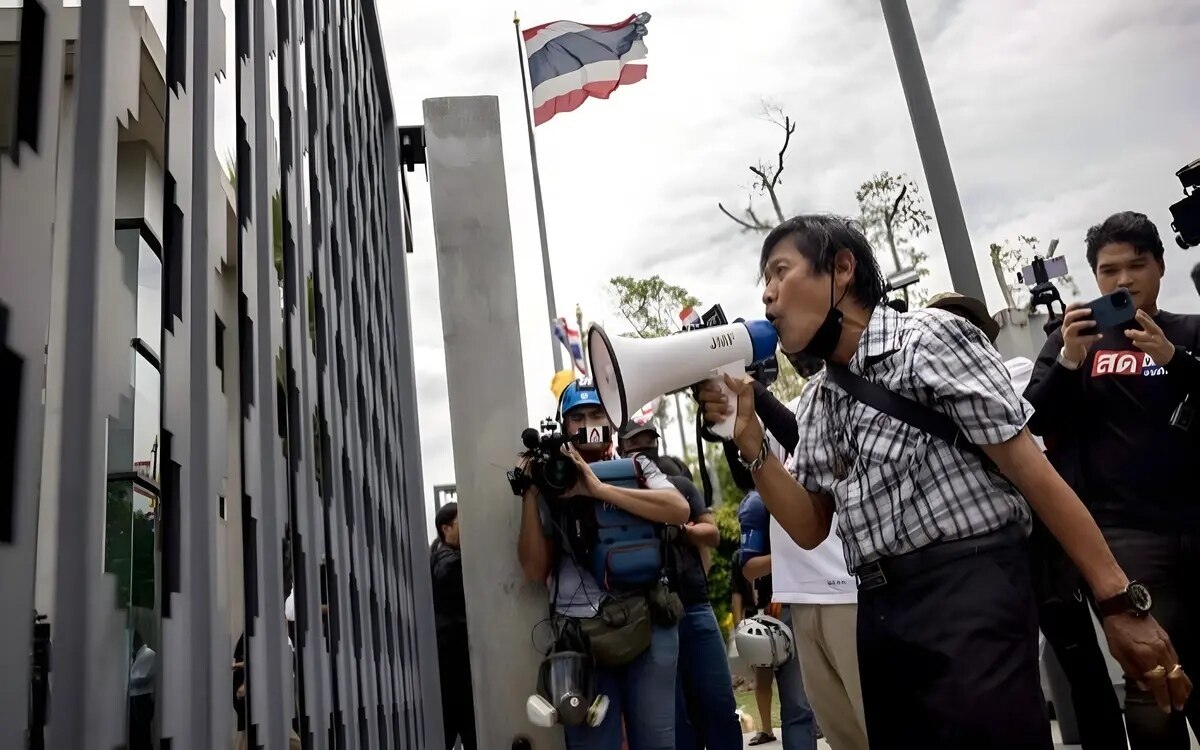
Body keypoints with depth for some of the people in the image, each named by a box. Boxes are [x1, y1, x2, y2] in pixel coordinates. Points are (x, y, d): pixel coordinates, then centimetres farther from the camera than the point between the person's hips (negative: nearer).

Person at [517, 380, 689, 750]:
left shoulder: (637, 467, 11)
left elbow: (679, 510, -10)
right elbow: (536, 570, 6)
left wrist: (598, 488, -12)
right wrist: (529, 494, -3)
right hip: (580, 633, 0)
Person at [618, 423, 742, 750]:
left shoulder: (681, 485, 14)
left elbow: (713, 535, 10)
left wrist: (682, 529, -10)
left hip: (696, 608, 3)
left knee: (720, 704, 3)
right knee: (673, 713, 3)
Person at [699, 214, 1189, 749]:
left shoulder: (929, 338, -6)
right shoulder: (815, 404, 14)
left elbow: (1030, 470, -10)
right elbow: (810, 529, 11)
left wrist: (1121, 600, -11)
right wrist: (749, 442, -1)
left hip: (970, 594, -7)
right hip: (881, 614, 7)